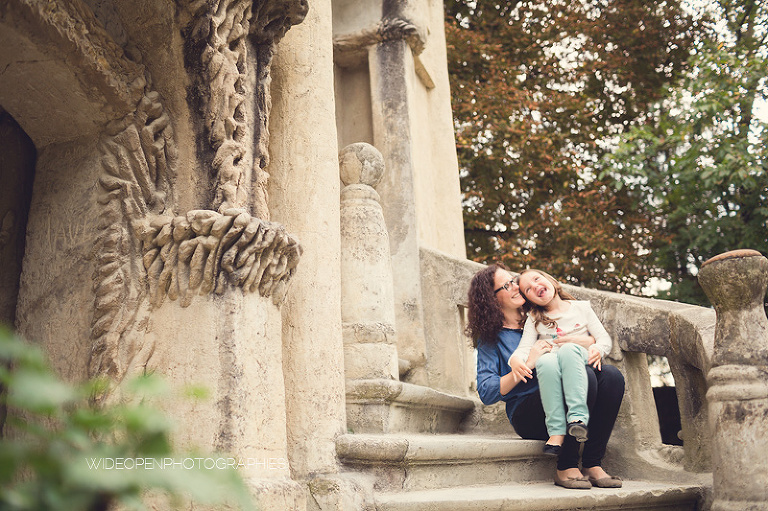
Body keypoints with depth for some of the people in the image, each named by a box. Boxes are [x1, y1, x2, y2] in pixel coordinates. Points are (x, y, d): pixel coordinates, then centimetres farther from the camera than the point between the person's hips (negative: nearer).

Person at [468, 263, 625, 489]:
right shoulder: (491, 338, 5)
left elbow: (601, 339, 19)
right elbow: (486, 393, -7)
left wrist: (587, 342, -6)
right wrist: (529, 362, -15)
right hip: (527, 415, -5)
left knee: (611, 375, -21)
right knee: (583, 376, -29)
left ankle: (592, 465, -19)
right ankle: (565, 468, -22)